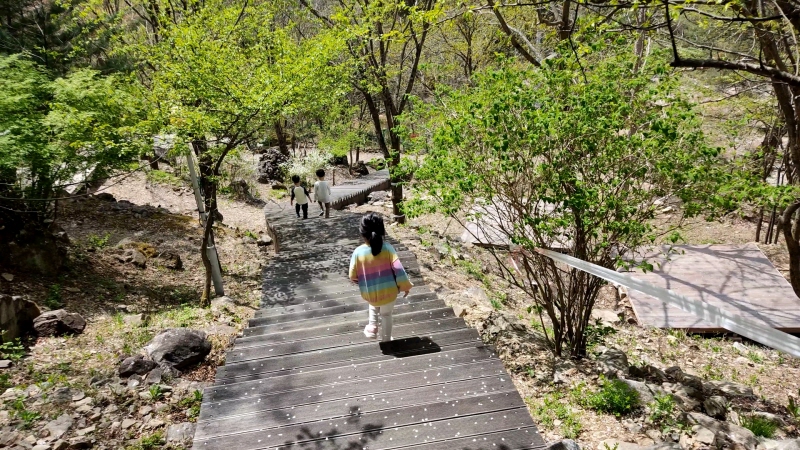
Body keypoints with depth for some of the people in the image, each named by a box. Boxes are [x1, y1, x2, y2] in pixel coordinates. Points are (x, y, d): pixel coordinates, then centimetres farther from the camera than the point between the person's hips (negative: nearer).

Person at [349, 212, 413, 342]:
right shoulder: (387, 248, -17)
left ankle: (372, 327, 30)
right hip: (388, 292, -1)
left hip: (369, 295, 1)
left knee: (374, 306, 36)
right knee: (386, 314, 26)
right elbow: (398, 269, -18)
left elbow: (353, 276, -7)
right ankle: (386, 339, 39)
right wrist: (405, 286, -4)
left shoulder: (358, 252, -15)